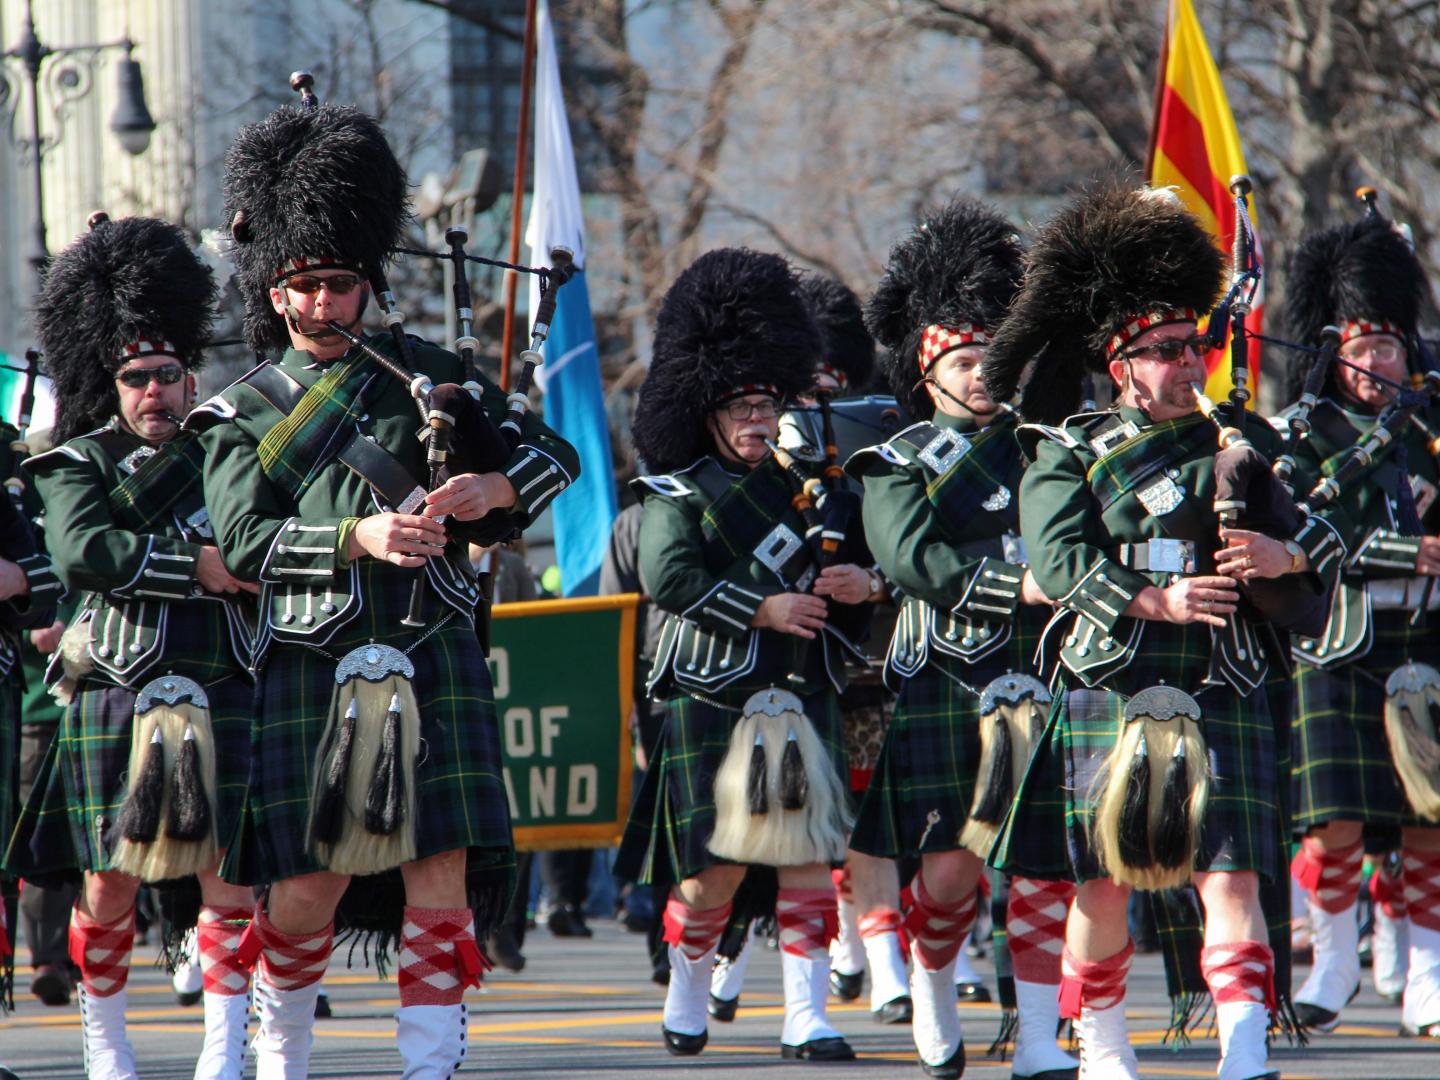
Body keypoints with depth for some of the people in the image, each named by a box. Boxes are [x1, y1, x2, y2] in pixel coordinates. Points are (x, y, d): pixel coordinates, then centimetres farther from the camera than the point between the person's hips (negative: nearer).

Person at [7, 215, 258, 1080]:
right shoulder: (79, 465, 6)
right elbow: (82, 551, -13)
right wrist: (195, 565, -15)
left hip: (224, 693, 2)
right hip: (118, 695, -2)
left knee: (229, 869, -5)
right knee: (112, 879, 2)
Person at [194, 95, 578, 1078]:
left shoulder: (421, 371, 13)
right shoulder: (243, 415, 9)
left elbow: (555, 453, 14)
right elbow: (246, 542, -5)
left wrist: (492, 490, -8)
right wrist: (359, 538, -20)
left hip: (435, 664, 1)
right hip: (313, 671, -1)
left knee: (442, 877, -8)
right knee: (306, 887, -2)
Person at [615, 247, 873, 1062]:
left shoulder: (806, 489, 17)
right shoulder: (679, 496, 2)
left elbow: (848, 568, 24)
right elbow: (669, 577, -13)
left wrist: (861, 587, -1)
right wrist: (765, 608, -18)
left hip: (803, 699, 4)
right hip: (715, 699, -4)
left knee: (809, 859, -4)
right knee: (717, 864, -2)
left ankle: (807, 1017, -3)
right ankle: (688, 1000, 19)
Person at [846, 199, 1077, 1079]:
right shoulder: (897, 463, 4)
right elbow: (914, 558, -13)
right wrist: (1016, 584, -24)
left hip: (1037, 677, 2)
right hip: (942, 685, -2)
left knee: (1043, 861, -6)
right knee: (948, 871, -2)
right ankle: (934, 1007, 25)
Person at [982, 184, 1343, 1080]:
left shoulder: (1242, 445, 13)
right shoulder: (1070, 453, 7)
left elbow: (1321, 556, 11)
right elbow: (1057, 559, -8)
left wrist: (1283, 558, -13)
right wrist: (1152, 601, -22)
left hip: (1223, 694, 1)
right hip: (1108, 692, -1)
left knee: (1233, 877, -11)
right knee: (1101, 881, 6)